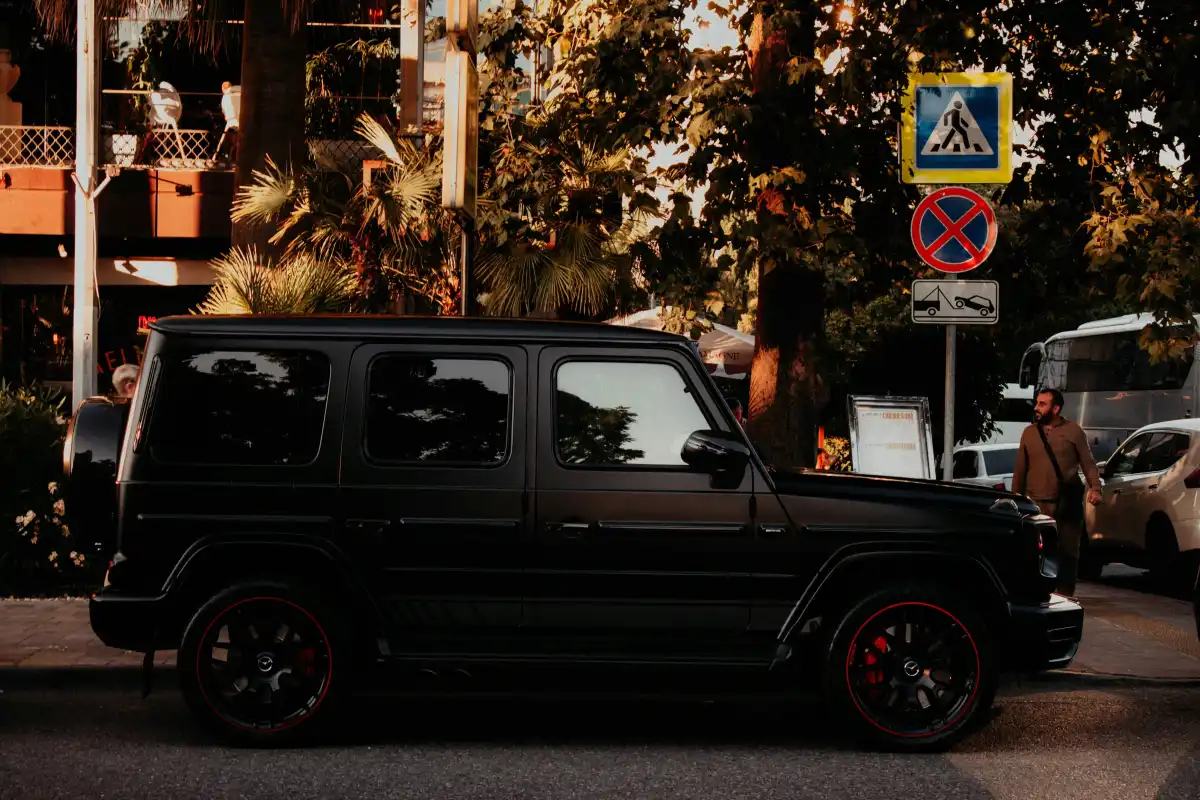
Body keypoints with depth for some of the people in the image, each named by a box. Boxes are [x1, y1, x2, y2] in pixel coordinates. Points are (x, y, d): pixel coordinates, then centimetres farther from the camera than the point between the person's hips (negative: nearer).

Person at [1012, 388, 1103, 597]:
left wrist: (1095, 488, -13)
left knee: (1068, 551, 4)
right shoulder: (1029, 433, 9)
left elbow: (1088, 462, 1)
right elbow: (1020, 469, 12)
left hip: (1067, 503, -1)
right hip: (1037, 503, 1)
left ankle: (1065, 596, 13)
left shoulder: (1073, 431, 2)